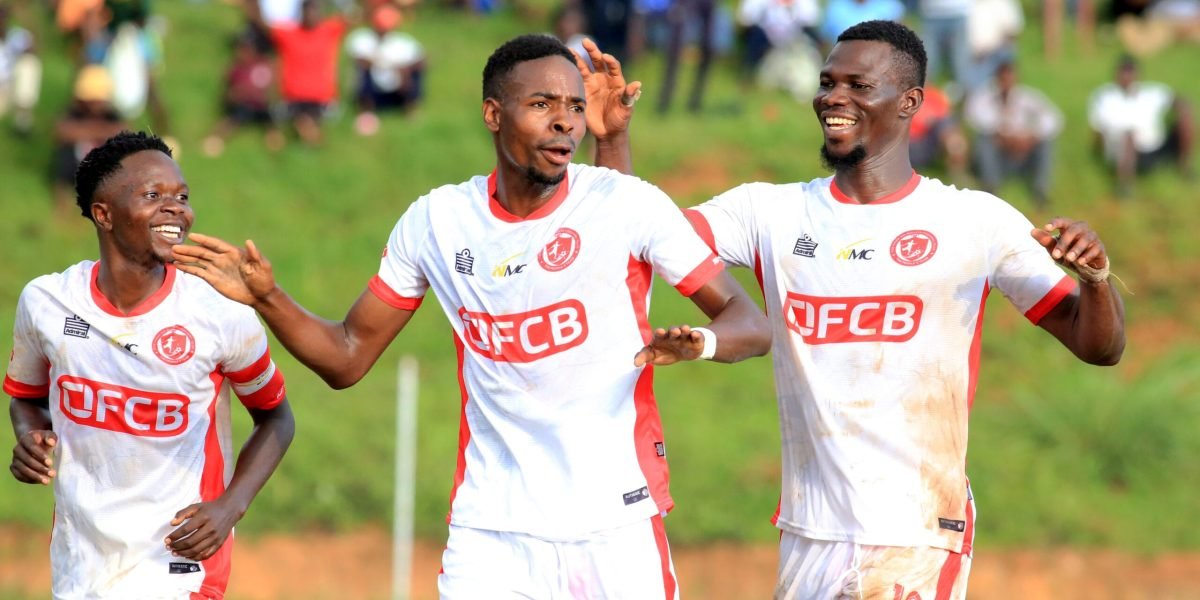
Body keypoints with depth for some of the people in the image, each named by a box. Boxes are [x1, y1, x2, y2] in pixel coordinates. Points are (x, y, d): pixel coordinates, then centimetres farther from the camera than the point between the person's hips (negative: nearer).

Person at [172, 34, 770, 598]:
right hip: (489, 536, 2)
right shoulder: (435, 222, 3)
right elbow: (347, 357, 11)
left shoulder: (628, 204, -6)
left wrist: (701, 340, -27)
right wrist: (267, 298, -6)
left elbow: (751, 324, -4)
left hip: (618, 532, -2)